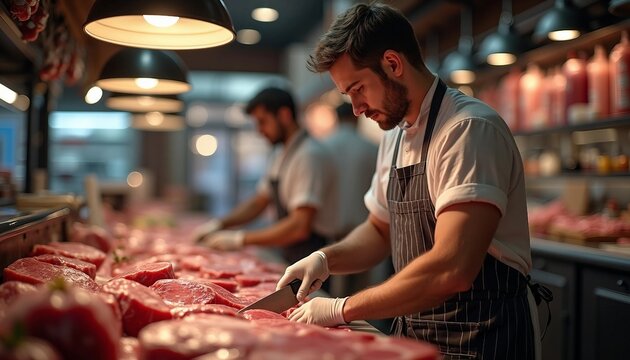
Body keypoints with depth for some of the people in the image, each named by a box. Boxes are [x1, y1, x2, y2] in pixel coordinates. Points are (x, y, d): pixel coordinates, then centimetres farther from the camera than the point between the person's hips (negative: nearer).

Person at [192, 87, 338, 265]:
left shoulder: (310, 155, -17)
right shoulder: (280, 155, 14)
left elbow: (300, 227, -23)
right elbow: (259, 202, 22)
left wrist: (241, 238, -17)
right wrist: (219, 224, 7)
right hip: (289, 260, 8)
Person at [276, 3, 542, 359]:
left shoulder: (470, 129, -21)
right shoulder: (395, 137, 6)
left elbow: (452, 269, -30)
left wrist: (343, 309, -22)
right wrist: (326, 259, -2)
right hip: (414, 330, 7)